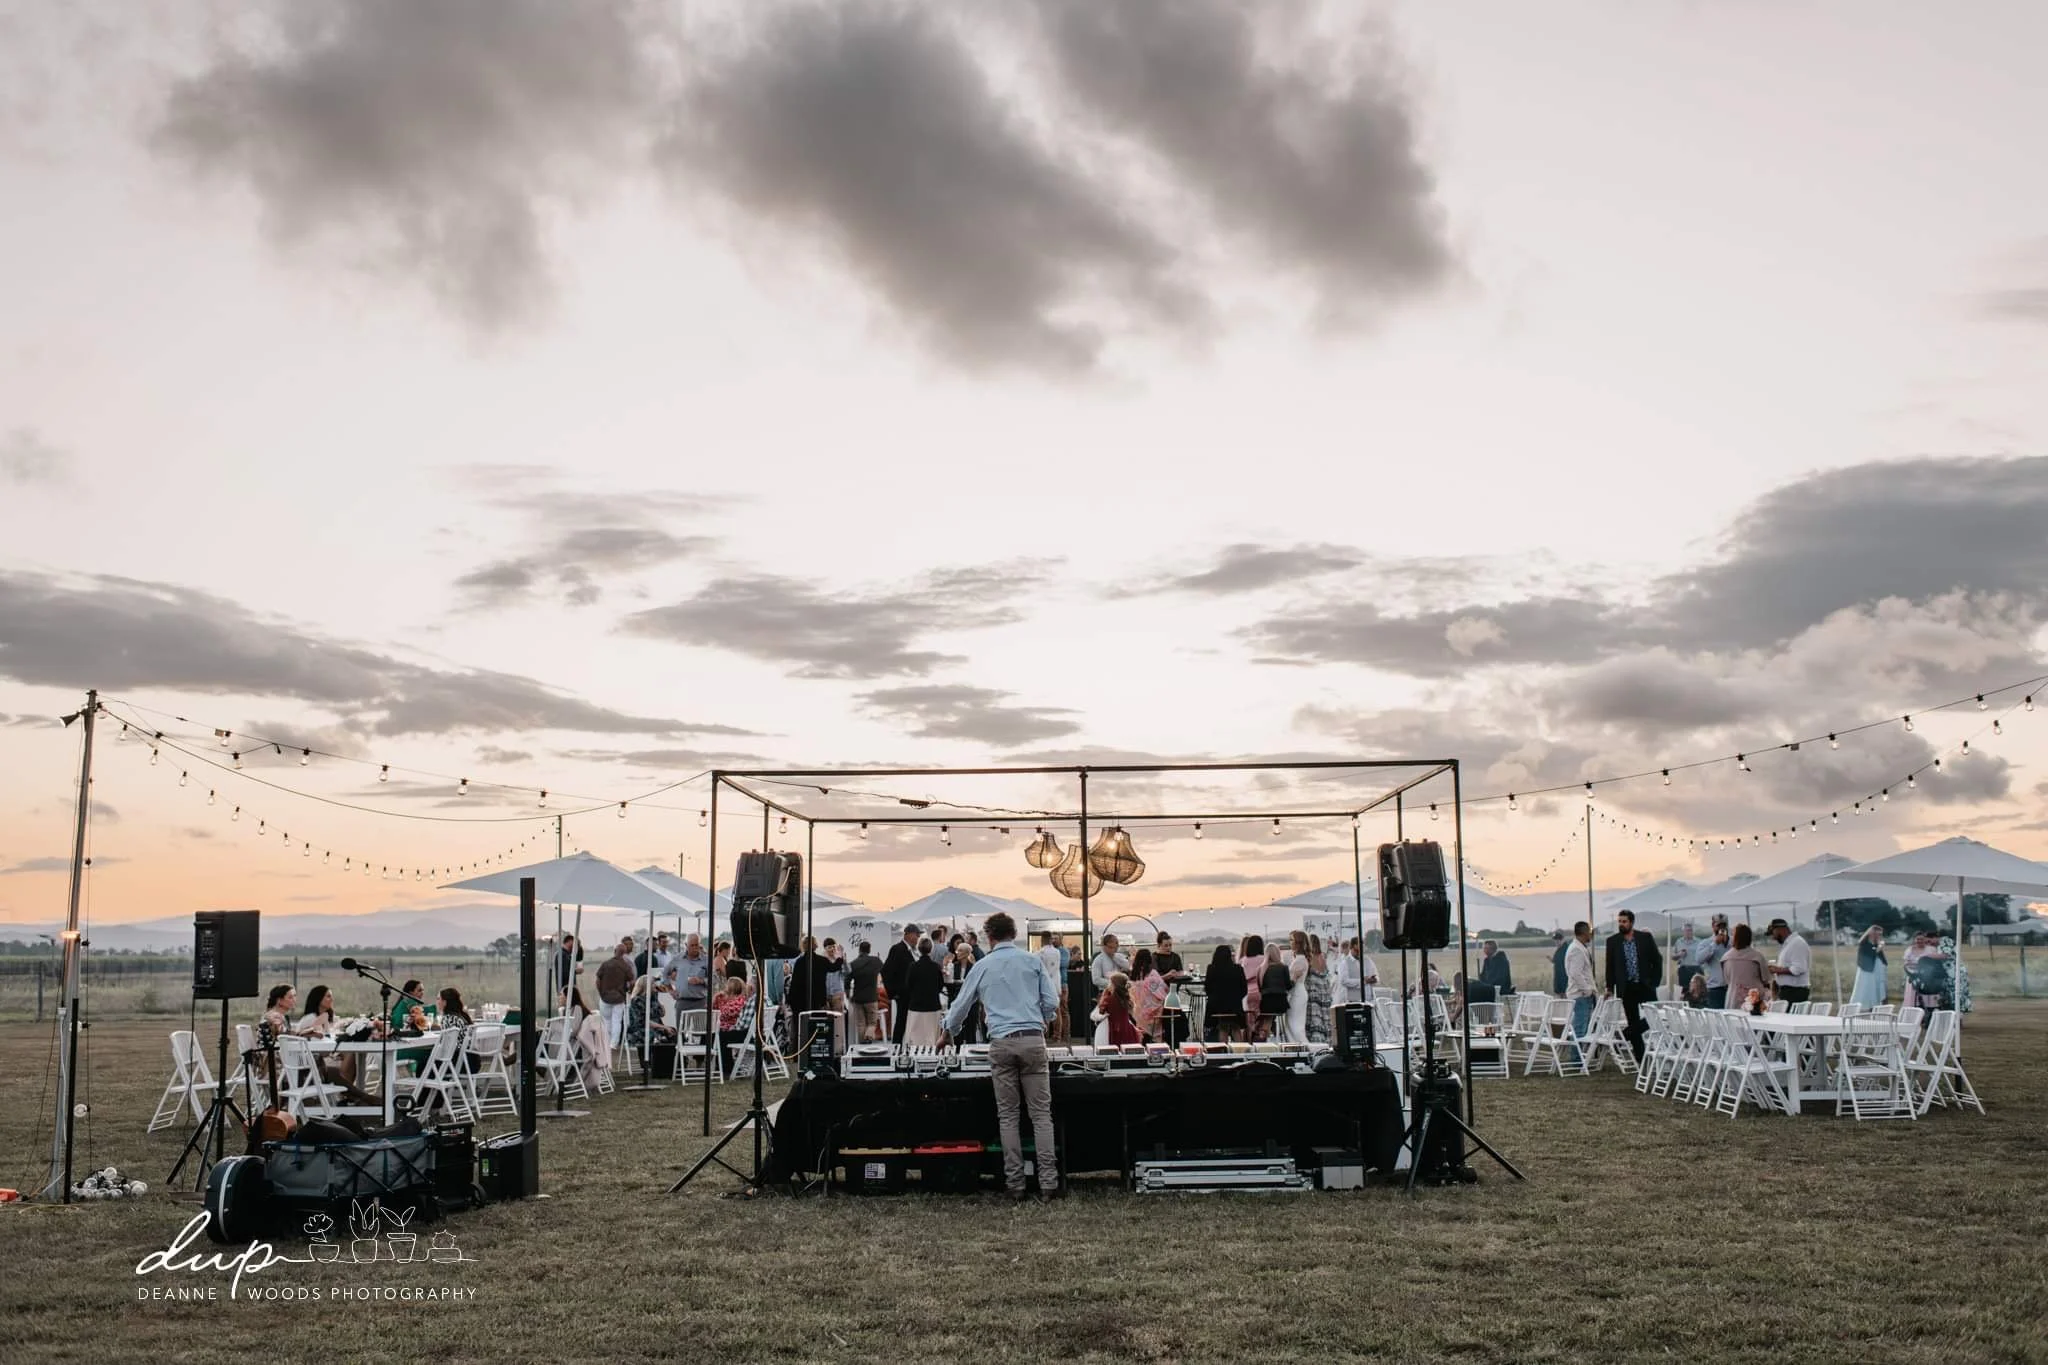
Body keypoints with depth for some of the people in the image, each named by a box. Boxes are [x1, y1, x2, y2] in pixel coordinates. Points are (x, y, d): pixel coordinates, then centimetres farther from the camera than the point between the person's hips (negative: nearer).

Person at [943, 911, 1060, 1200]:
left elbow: (962, 1005, 21)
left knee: (1008, 1116, 6)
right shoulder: (1032, 961, 7)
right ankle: (1048, 1182, -3)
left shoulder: (982, 966, 10)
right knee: (1041, 1114, 1)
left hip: (1001, 1044, 0)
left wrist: (948, 1033, 39)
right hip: (1033, 1040, 0)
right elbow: (1051, 1002, 5)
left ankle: (1014, 1183, 5)